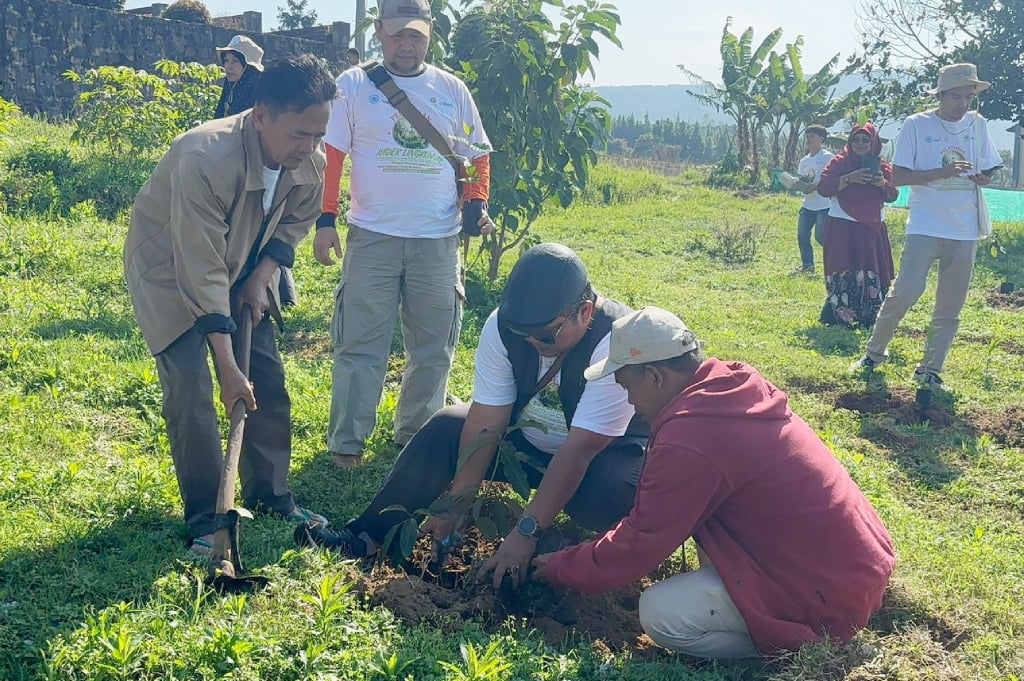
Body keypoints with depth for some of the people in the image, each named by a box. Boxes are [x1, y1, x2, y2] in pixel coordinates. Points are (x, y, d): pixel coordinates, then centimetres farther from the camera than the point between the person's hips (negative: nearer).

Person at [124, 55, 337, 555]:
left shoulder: (311, 163, -19)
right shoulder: (205, 160, -38)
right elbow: (202, 272, -35)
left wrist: (261, 278, -10)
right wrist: (228, 368, -32)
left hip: (243, 267, 6)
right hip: (171, 269, -6)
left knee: (269, 381, 4)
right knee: (190, 391, -13)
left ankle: (270, 497, 20)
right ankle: (204, 518, 2)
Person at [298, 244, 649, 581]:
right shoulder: (503, 324, -19)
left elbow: (579, 450, -34)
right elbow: (486, 422, -18)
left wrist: (526, 532, -36)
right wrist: (456, 505, -22)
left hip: (605, 451, -4)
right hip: (527, 438, 4)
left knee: (609, 494, -37)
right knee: (444, 428, -14)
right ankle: (368, 536, -10)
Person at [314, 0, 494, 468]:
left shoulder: (452, 90, 10)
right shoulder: (354, 86, 2)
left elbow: (477, 156, 15)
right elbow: (330, 156, 0)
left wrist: (476, 204, -2)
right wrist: (325, 221, -8)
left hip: (438, 241, 3)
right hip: (372, 237, -3)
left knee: (434, 347, 10)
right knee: (360, 345, 0)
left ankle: (416, 434, 26)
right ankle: (346, 442, 11)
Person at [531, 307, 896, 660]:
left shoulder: (687, 442, -25)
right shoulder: (732, 385, 3)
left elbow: (638, 545, -12)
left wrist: (559, 567, 3)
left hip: (832, 594, -9)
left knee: (660, 613, -11)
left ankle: (803, 640, 1)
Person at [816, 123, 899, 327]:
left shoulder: (882, 167, 12)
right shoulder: (838, 163, 3)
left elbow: (893, 196, 7)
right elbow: (823, 188, -9)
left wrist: (884, 184, -14)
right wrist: (849, 179, -19)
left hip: (872, 228, 3)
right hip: (842, 228, -3)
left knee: (873, 273, 0)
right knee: (843, 273, -9)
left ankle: (870, 317, 9)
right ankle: (838, 316, -1)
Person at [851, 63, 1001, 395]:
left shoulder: (977, 124, 9)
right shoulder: (916, 125, -4)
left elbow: (990, 169, 18)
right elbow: (897, 176, -7)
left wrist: (983, 178, -7)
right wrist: (942, 172, -19)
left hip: (965, 229, 4)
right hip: (926, 226, -4)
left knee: (950, 309, 5)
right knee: (905, 292, -13)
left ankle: (929, 372, 16)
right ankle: (875, 351, 9)